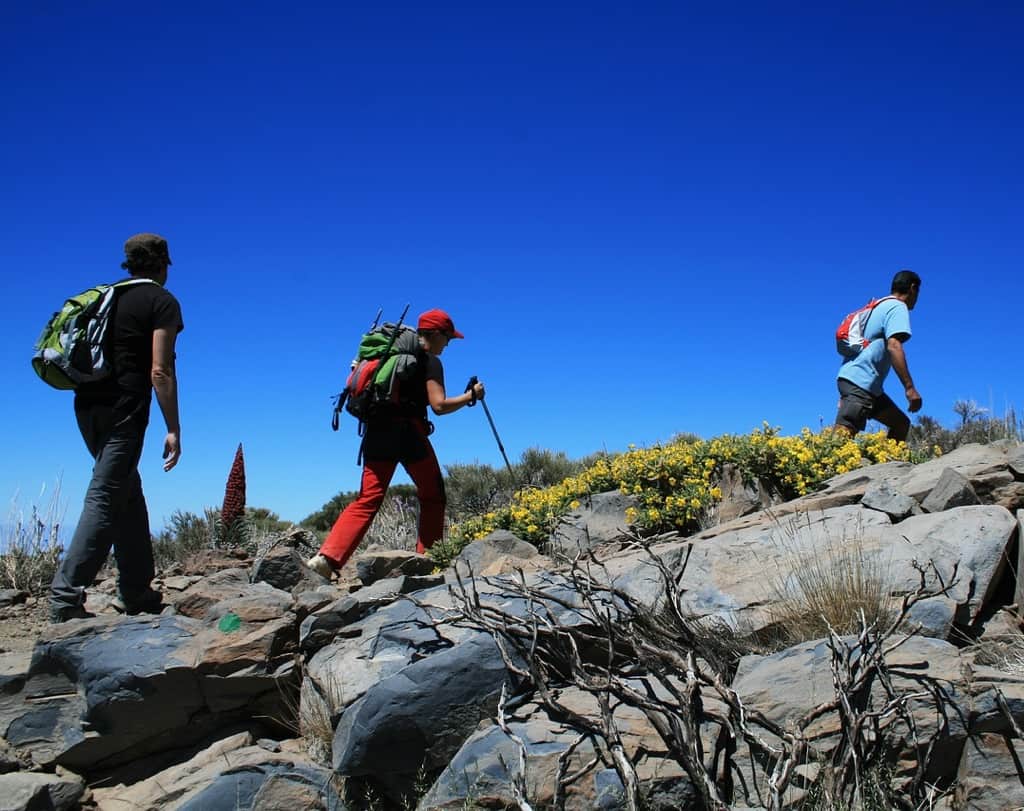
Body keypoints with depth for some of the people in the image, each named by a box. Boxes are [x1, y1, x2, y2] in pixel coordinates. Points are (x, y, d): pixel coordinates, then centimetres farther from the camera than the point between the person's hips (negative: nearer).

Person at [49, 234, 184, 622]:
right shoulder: (162, 301, -2)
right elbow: (160, 371, -11)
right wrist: (173, 430, -11)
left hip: (87, 404, 7)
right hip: (124, 407, -7)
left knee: (129, 494, 15)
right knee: (105, 499, -8)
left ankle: (138, 594, 18)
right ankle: (66, 595, -14)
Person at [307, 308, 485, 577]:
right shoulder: (430, 361, 1)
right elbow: (439, 406, -10)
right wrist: (471, 396, 3)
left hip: (377, 432, 6)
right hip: (409, 433, -6)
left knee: (367, 500, 1)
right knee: (432, 497, 11)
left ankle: (326, 557, -14)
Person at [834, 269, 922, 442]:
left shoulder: (881, 306, 26)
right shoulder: (898, 307, -2)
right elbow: (893, 345, -18)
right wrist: (910, 388, -21)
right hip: (860, 382, -10)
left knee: (901, 423, 16)